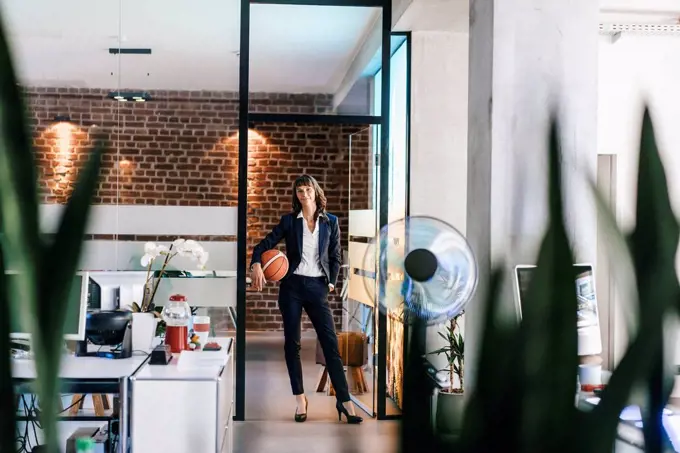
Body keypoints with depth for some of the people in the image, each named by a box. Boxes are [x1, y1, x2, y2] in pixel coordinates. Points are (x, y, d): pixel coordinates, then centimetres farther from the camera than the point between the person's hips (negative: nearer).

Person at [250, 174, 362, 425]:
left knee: (331, 343, -5)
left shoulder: (330, 222, 4)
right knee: (292, 343, 3)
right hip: (292, 286, 0)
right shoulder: (289, 221, 3)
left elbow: (336, 257, 10)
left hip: (317, 287, 0)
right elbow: (265, 244, -1)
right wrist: (256, 265, -19)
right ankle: (300, 399, 13)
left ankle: (344, 401, -4)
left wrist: (331, 283, 1)